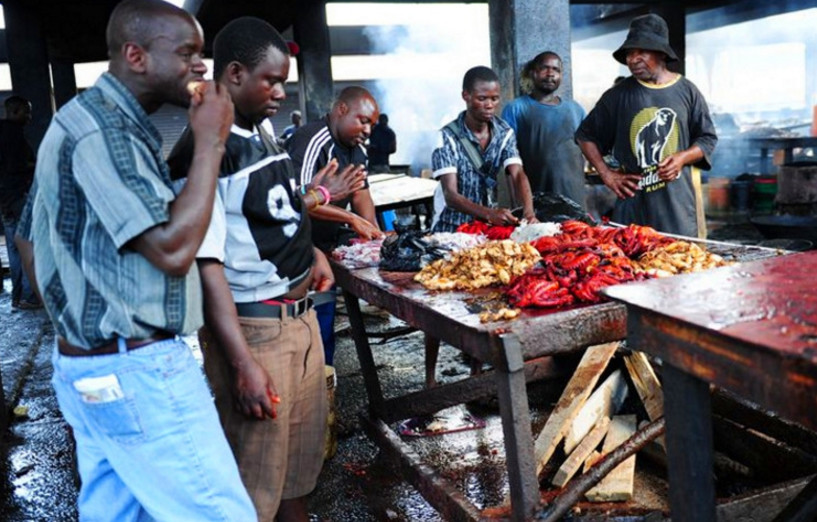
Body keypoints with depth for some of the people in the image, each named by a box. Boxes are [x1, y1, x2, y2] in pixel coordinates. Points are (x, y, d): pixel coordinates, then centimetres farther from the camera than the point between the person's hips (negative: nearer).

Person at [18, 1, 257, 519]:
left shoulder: (93, 120, 14)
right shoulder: (103, 128, -17)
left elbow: (29, 237, 20)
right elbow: (173, 249, -25)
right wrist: (211, 143, -17)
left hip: (92, 364, 10)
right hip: (136, 372, -10)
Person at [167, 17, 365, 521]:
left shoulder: (263, 133, 10)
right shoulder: (206, 150, -17)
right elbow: (207, 263, -21)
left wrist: (316, 197, 10)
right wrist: (243, 362, -24)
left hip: (301, 316, 9)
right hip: (252, 328, -9)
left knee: (303, 457, 22)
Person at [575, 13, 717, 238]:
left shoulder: (687, 91, 5)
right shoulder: (618, 95, 3)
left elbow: (707, 138, 11)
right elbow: (586, 136, 10)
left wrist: (682, 157, -9)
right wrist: (607, 175, 2)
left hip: (678, 201, 1)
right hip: (634, 202, 0)